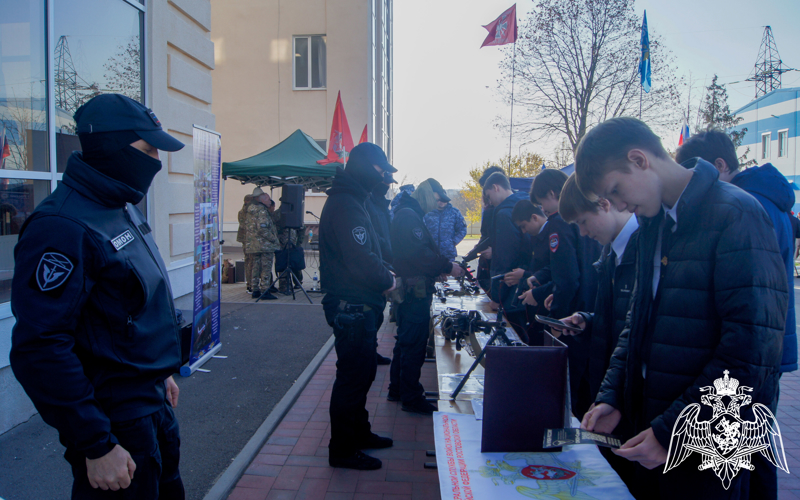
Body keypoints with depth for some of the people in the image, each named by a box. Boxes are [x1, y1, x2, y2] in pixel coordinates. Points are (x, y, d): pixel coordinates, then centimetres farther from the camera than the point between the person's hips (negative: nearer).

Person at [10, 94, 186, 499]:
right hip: (115, 422, -9)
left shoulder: (124, 210, 8)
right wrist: (96, 445, -24)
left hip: (154, 403, 9)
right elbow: (40, 350, -27)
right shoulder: (62, 227, -23)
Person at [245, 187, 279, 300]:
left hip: (253, 244, 8)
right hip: (265, 244, -8)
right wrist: (274, 239, -15)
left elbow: (247, 226, 19)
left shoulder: (250, 211, 14)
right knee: (266, 268, -4)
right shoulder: (262, 211, -13)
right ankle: (265, 291, -4)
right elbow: (262, 228, -21)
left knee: (255, 267, 12)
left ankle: (255, 290, 16)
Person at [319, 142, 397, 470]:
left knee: (362, 372, 21)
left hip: (358, 307, 11)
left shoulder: (348, 202, 15)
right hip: (352, 308, -11)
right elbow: (362, 262, -28)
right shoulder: (345, 206, -21)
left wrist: (384, 273, 4)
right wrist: (387, 280, -12)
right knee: (353, 376, 1)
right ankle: (342, 450, 14)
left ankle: (359, 433, 37)